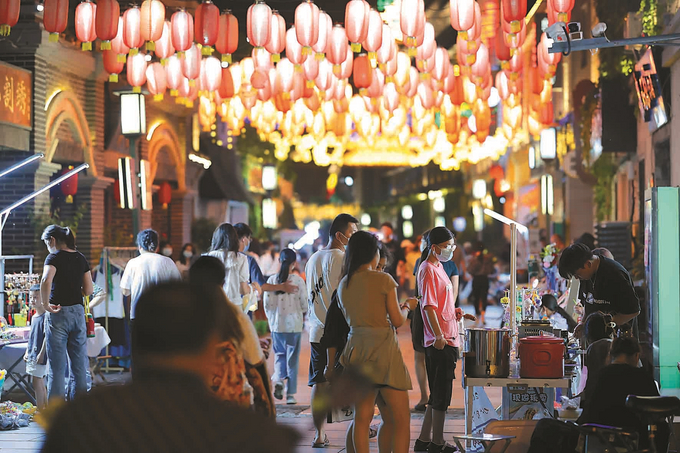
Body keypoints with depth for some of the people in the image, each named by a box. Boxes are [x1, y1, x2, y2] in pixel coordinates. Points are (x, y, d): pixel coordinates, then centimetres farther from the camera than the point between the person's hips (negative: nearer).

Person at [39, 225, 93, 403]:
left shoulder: (55, 257, -8)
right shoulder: (80, 258, 10)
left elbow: (46, 280, -27)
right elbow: (88, 290, 10)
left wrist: (45, 304, -16)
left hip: (58, 313, -6)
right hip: (78, 311, 6)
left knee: (57, 366, -1)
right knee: (79, 364, 10)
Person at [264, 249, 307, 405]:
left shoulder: (272, 280, -2)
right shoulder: (298, 281, -8)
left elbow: (267, 304, -1)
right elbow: (304, 304, -4)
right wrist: (303, 316, 17)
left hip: (276, 324, 2)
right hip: (294, 324, -2)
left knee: (279, 354, 18)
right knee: (292, 358, 6)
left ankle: (278, 379, -8)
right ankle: (291, 394, 6)